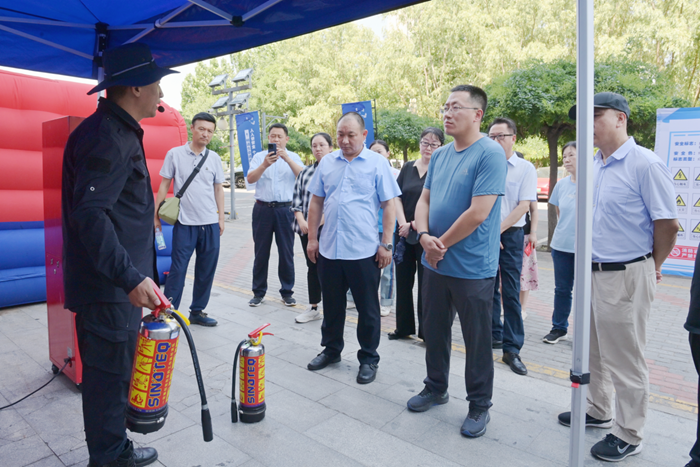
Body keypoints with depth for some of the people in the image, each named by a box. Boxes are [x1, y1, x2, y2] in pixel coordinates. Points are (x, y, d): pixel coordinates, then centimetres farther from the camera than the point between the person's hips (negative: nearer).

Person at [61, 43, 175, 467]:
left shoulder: (120, 132, 15)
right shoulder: (107, 137, -18)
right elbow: (89, 214, -27)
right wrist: (130, 278, -31)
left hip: (119, 285, 11)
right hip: (108, 289, -11)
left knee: (114, 372, 20)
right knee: (109, 375, 4)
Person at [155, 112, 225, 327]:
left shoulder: (214, 158, 8)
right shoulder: (175, 154, 0)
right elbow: (164, 185, 2)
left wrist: (221, 217, 9)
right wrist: (156, 215, -2)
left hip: (210, 223, 3)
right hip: (184, 222, -3)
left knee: (206, 271, 9)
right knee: (178, 270, -2)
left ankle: (197, 311, 22)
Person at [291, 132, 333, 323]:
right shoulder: (305, 172, 13)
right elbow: (296, 199, 10)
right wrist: (302, 222, -5)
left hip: (327, 229, -5)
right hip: (306, 229, 5)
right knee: (312, 267, 12)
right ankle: (313, 308, 23)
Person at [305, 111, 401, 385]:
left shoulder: (377, 163, -2)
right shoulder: (327, 163, 9)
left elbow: (389, 205, -4)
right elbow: (316, 202, 12)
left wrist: (386, 244, -9)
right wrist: (312, 238, 8)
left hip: (364, 250, -3)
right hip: (329, 248, 4)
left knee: (367, 309, 8)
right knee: (332, 306, 17)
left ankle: (369, 359, 24)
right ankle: (331, 350, 35)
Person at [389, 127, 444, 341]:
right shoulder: (408, 167, 10)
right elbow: (397, 197, 5)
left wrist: (415, 225, -14)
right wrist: (403, 223, -8)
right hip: (404, 233, 5)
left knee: (426, 283, 3)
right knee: (403, 280, 11)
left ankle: (426, 330, 16)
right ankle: (404, 327, 25)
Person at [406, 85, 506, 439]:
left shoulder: (490, 154, -14)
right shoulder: (440, 155, 9)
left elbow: (478, 213, -21)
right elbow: (424, 200, 10)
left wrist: (442, 243, -12)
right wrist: (424, 236, -9)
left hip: (472, 267, -7)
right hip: (434, 263, 7)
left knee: (476, 339, 8)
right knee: (434, 330, 18)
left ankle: (479, 404, 27)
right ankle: (436, 388, 38)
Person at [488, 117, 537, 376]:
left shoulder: (525, 168, 0)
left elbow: (524, 206, -7)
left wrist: (498, 230, -14)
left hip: (510, 235, -3)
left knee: (511, 292, -2)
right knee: (488, 289, 11)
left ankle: (512, 349, 5)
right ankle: (494, 335, 27)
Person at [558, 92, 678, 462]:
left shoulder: (644, 164, -14)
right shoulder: (591, 166, 9)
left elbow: (667, 223, -13)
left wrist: (652, 266, -1)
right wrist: (585, 266, 16)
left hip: (625, 276, -8)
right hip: (590, 272, 8)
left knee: (624, 359, 5)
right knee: (591, 351, 20)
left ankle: (628, 435, 22)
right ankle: (597, 411, 40)